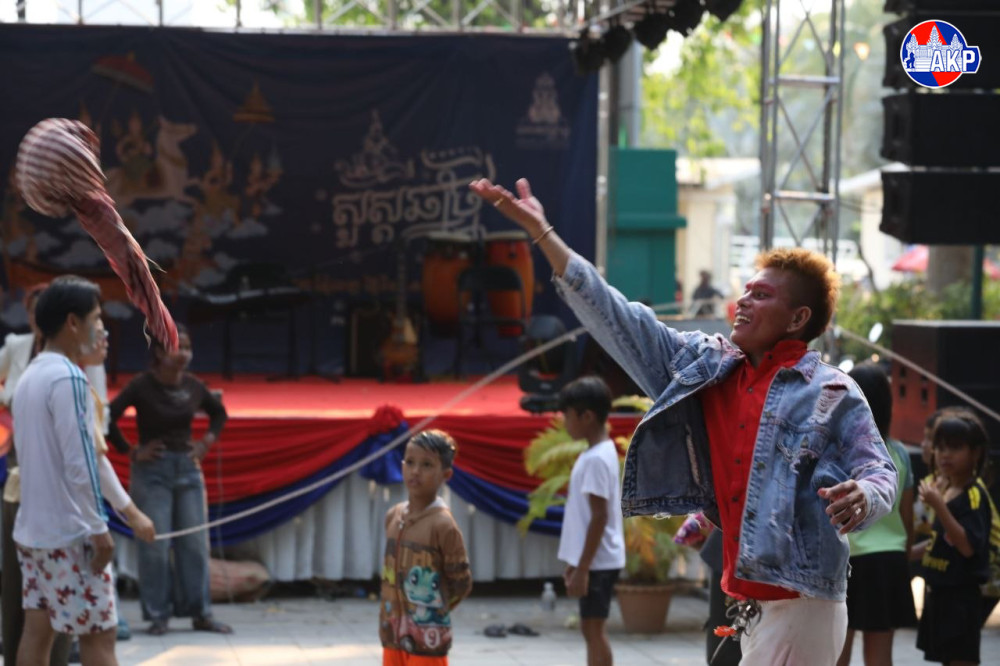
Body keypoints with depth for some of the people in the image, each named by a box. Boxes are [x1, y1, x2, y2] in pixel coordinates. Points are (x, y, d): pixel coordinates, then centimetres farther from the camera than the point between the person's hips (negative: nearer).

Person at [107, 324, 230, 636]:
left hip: (188, 468, 5)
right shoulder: (142, 385, -12)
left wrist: (207, 442, 8)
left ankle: (200, 613, 11)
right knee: (155, 545, -4)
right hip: (153, 470, -5)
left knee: (195, 543, 5)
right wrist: (130, 451, -12)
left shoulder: (193, 386, 3)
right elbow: (109, 417, -18)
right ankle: (158, 614, 4)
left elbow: (219, 413, 21)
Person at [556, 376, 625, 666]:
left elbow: (599, 517, -21)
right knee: (590, 628, 14)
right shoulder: (597, 453, 12)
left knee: (594, 628, -6)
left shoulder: (596, 459, -18)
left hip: (598, 561, -10)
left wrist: (582, 568, -21)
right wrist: (576, 563, 22)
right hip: (594, 560, 10)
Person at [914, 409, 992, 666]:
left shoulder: (974, 495, -15)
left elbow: (968, 546, -26)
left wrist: (939, 506, -29)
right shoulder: (945, 489, 11)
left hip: (961, 596, -9)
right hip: (938, 593, 9)